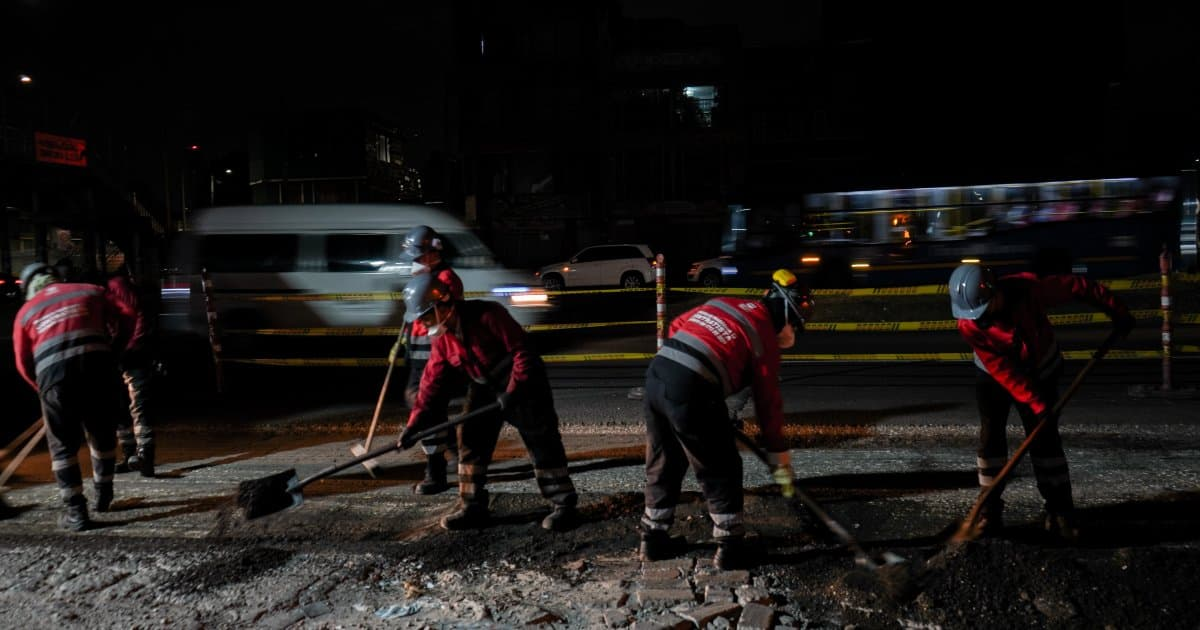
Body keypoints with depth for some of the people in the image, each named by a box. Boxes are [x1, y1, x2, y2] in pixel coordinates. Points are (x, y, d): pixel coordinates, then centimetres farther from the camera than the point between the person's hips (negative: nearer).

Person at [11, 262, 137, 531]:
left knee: (63, 446, 12)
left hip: (53, 377, 0)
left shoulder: (25, 312, 19)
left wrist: (42, 388, 29)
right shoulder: (91, 291, 18)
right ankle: (103, 495, 34)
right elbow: (126, 323, 14)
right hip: (98, 369, 1)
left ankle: (76, 511, 8)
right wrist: (114, 351, 30)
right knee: (103, 437, 21)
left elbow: (24, 364, 16)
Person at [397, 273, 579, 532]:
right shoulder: (441, 336, -4)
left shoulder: (487, 316, -27)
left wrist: (513, 391, -27)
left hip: (523, 384, -7)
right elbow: (433, 380, -3)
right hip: (485, 388, 7)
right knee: (470, 440, 3)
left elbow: (522, 351, -25)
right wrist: (416, 421, -10)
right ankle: (472, 507, 12)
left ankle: (564, 505, 0)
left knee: (542, 442, -7)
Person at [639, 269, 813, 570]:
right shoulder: (764, 333, 3)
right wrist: (780, 458, 15)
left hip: (656, 375, 7)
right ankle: (730, 548, 15)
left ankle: (654, 539, 31)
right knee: (721, 469, 10)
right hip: (692, 393, -7)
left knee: (663, 464, 21)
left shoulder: (722, 304, 21)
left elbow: (676, 327, 26)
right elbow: (768, 400, 6)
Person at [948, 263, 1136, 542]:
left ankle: (1060, 510, 4)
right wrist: (1036, 403, -30)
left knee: (1044, 439, -5)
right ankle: (990, 508, 8)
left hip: (1039, 373, 0)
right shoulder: (968, 326, -28)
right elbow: (1003, 371, -26)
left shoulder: (1029, 289, -32)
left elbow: (1077, 286, -17)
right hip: (994, 376, 1)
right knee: (990, 437, -3)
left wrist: (1116, 311, -11)